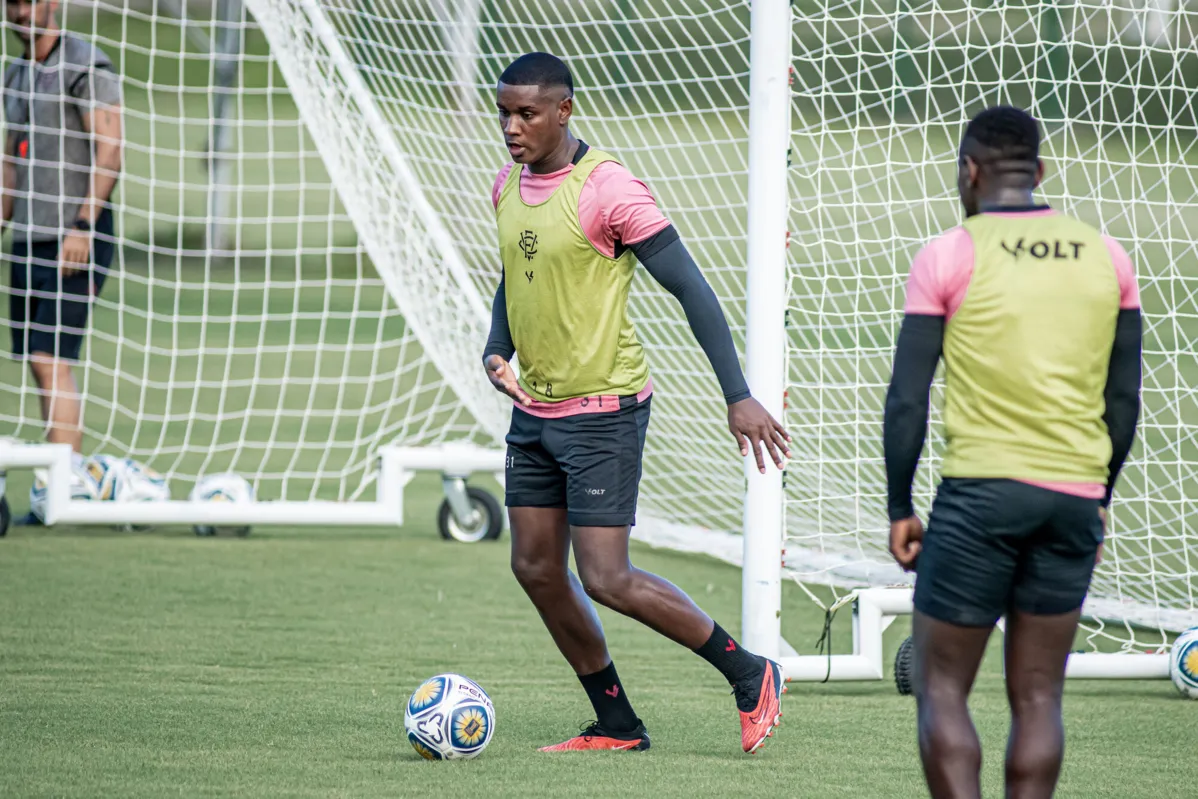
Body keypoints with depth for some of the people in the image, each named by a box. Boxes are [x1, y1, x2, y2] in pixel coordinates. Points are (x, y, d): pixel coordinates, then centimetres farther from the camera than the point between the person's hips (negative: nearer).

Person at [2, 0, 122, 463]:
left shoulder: (86, 66, -7)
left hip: (76, 242, -8)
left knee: (51, 362, -16)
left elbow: (109, 153, -14)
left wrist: (82, 226, -21)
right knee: (39, 366, 5)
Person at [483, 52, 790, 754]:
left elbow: (690, 287, -15)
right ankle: (617, 725, 20)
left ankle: (750, 675, 7)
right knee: (536, 569, 7)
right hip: (535, 409, 8)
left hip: (604, 411, -8)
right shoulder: (508, 188, 7)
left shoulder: (609, 189, -17)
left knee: (607, 580, -10)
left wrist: (739, 396, -17)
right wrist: (498, 352, 4)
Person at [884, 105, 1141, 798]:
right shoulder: (1107, 257, 9)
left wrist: (900, 509, 4)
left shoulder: (949, 256, -3)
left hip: (980, 490, -4)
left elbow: (907, 400, -4)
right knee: (1038, 696, 9)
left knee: (942, 690, 2)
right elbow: (1124, 401, 12)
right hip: (1075, 499, 4)